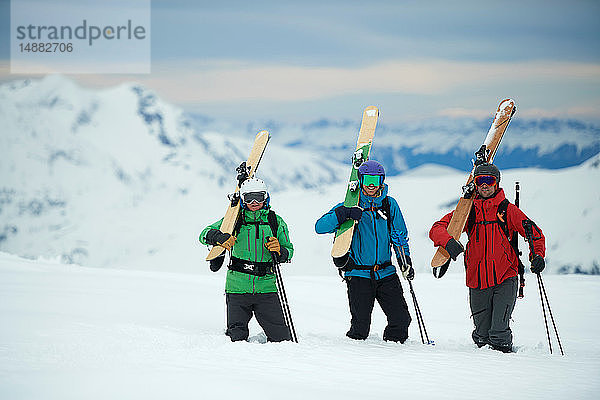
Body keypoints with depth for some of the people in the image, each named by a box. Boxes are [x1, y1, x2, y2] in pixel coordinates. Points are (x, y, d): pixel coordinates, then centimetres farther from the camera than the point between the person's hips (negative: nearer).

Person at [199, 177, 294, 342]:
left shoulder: (276, 222, 7)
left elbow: (289, 251, 11)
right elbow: (205, 234, 3)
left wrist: (280, 251, -13)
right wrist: (220, 237, -19)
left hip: (266, 288, 1)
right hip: (237, 288, 0)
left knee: (281, 337, -5)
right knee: (237, 337, -5)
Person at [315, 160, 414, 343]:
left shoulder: (389, 205, 8)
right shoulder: (349, 207, 0)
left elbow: (399, 236, 19)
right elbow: (320, 227, -10)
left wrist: (405, 261, 7)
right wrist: (344, 214, -22)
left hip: (386, 273, 3)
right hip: (358, 274, -3)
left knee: (401, 320, -5)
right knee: (360, 327, -8)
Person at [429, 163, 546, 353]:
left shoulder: (508, 210, 3)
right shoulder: (468, 211, 7)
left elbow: (535, 234, 9)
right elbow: (437, 229, 1)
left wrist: (537, 255, -10)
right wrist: (448, 241, -20)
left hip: (505, 280, -2)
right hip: (477, 282, 2)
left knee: (499, 332, -16)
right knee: (482, 335, 7)